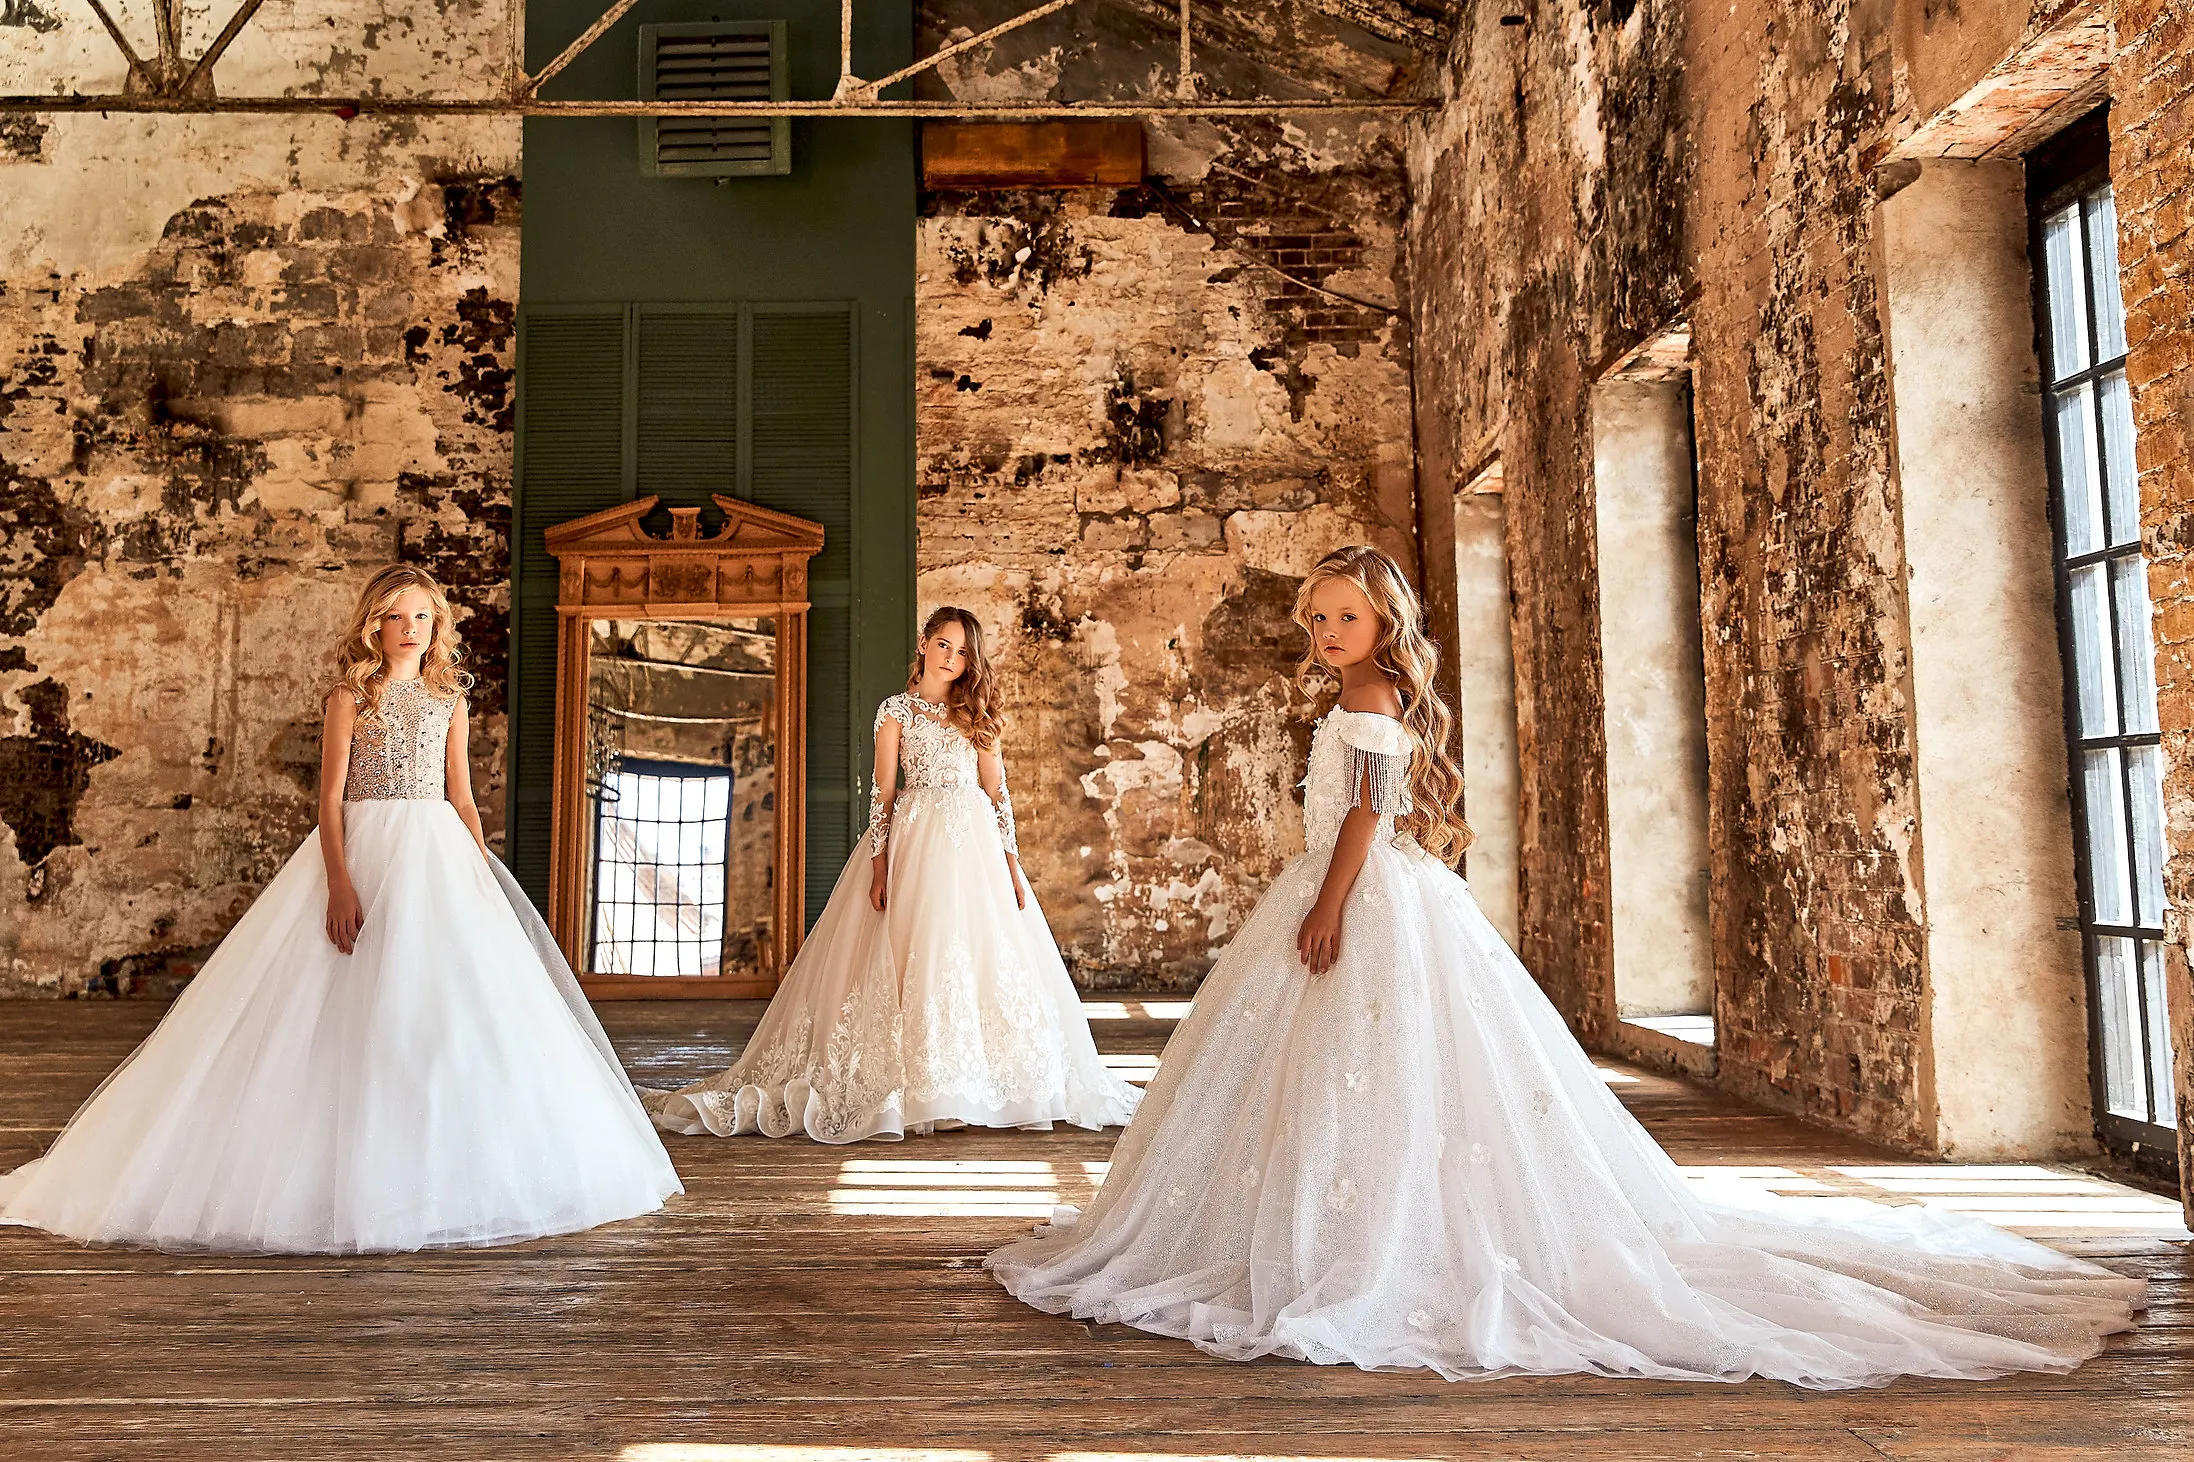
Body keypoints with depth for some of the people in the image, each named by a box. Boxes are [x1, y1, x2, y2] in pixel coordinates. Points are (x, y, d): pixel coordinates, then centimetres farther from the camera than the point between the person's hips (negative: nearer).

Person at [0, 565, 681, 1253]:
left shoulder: (447, 699, 12)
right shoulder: (351, 696, 1)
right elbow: (330, 796, -5)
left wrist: (484, 875, 5)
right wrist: (339, 883, -15)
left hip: (441, 859, 4)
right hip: (364, 858, -4)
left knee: (449, 1005, 2)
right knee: (363, 1010, -3)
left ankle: (446, 1171, 13)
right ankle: (357, 1178, 6)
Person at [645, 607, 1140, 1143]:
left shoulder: (976, 712, 13)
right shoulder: (896, 710, 5)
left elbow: (997, 792, 10)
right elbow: (883, 793, 0)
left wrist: (1012, 864, 3)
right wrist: (880, 865, -9)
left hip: (976, 840, 3)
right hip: (916, 842, -3)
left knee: (981, 956, 1)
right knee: (916, 956, -6)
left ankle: (977, 1086, 10)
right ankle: (917, 1083, 2)